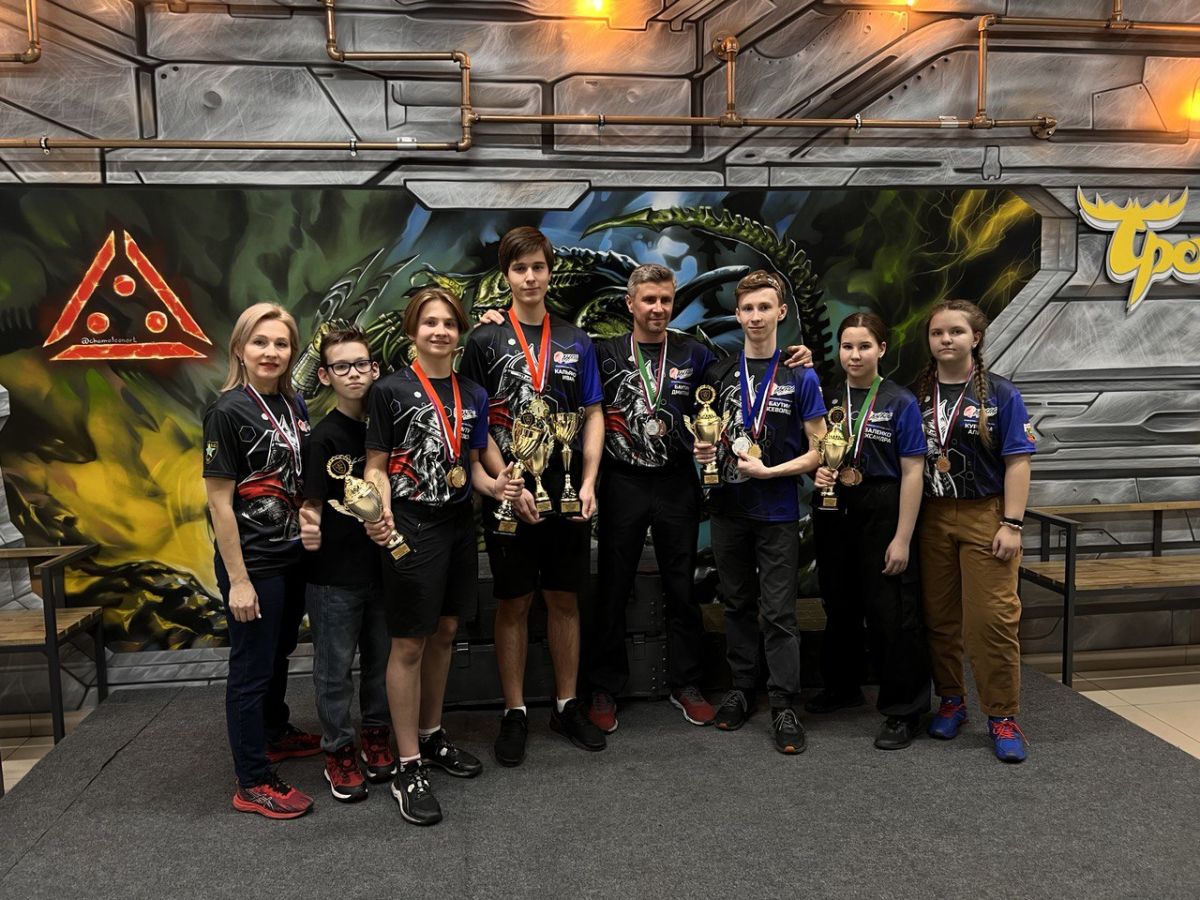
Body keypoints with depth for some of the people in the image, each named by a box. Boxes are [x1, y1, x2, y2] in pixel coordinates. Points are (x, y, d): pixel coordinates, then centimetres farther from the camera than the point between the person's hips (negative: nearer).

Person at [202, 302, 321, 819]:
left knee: (280, 650, 23)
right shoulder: (228, 411, -16)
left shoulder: (292, 404, 5)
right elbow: (218, 500, -17)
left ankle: (275, 733, 44)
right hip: (253, 562, -7)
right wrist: (238, 579, -18)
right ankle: (253, 784, 15)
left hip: (292, 554, 7)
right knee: (252, 667, 3)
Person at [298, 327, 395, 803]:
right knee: (335, 666, 7)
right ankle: (338, 751, 23)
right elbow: (313, 501, -13)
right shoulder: (323, 437, -11)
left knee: (381, 657, 16)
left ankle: (377, 737, 34)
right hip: (334, 571, -4)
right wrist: (308, 525, -32)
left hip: (381, 562, 5)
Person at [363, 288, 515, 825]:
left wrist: (493, 485, -7)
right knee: (409, 643, -1)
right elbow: (376, 465, -6)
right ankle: (408, 769, 8)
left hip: (459, 525, 6)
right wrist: (382, 516, -24)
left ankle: (432, 736, 32)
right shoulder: (391, 390, -7)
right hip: (412, 527, -6)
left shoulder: (473, 396, 8)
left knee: (445, 631, 15)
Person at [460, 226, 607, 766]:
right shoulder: (486, 341, 0)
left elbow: (592, 415, 8)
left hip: (568, 494, 3)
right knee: (513, 603, 6)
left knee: (564, 599, 11)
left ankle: (567, 706, 24)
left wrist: (588, 483, -4)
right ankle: (514, 714, 18)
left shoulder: (576, 342, 8)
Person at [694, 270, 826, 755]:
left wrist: (769, 471, -15)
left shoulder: (800, 377, -4)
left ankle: (784, 706, 8)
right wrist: (705, 449, -5)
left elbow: (819, 450, -5)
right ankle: (741, 689, 25)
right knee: (737, 604, 13)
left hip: (777, 511, -4)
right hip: (729, 507, 4)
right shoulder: (719, 374, 7)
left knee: (779, 612, 0)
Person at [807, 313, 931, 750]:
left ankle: (903, 710, 11)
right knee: (839, 604, 17)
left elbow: (912, 473, -9)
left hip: (882, 513, -5)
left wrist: (902, 538, -14)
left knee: (890, 611, -3)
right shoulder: (827, 398, 6)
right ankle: (842, 685, 36)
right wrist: (817, 473, -8)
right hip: (834, 512, 5)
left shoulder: (900, 402, -7)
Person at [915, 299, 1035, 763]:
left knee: (993, 618, -5)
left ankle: (1002, 716, 8)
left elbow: (1017, 462, -4)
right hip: (931, 518, 3)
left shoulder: (1001, 394, -1)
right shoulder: (916, 393, 6)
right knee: (939, 617, 9)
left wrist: (1012, 524, -11)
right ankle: (950, 701, 25)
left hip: (985, 516, -3)